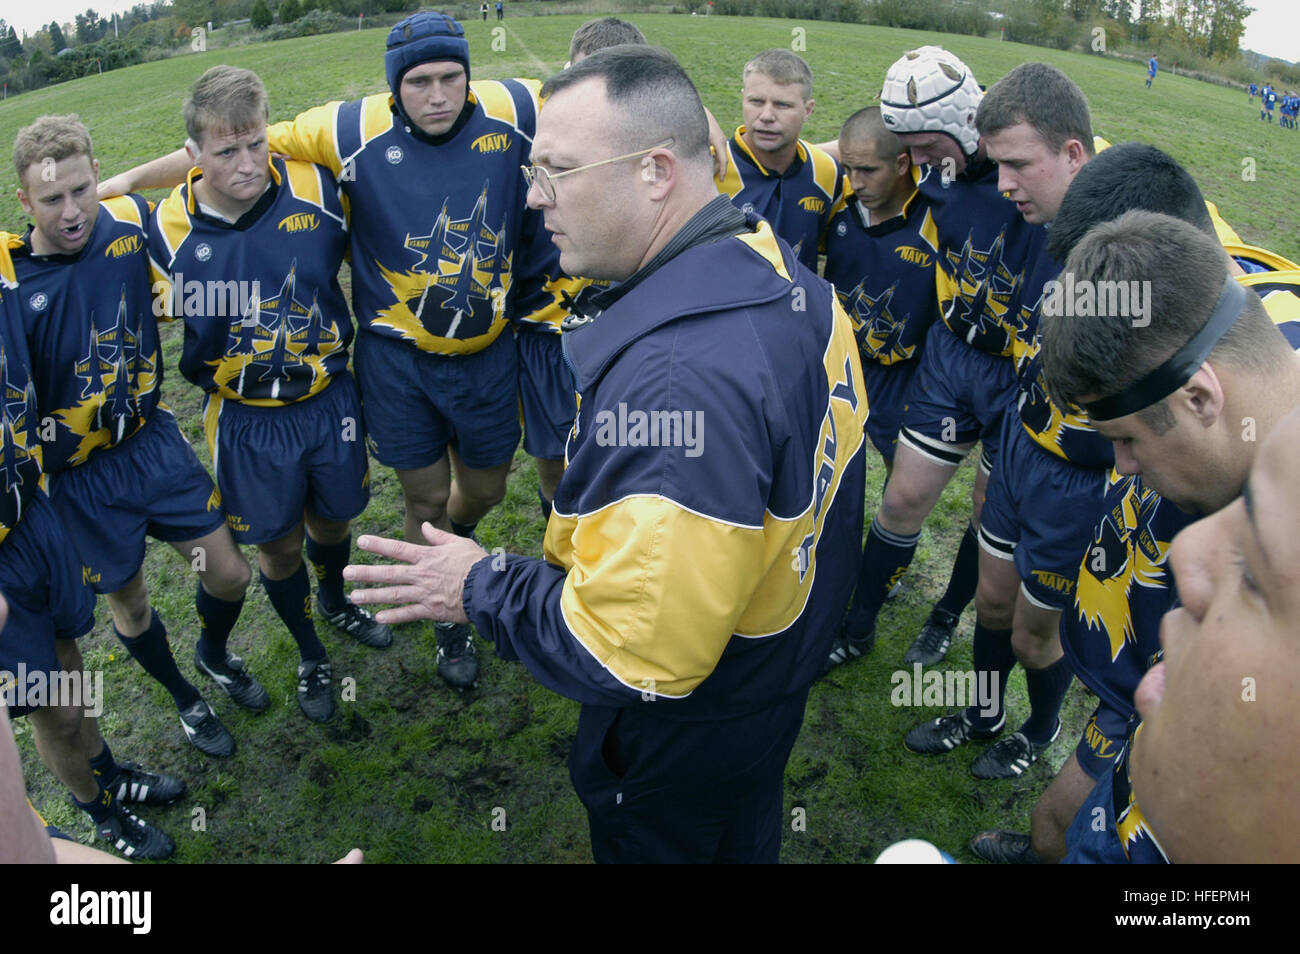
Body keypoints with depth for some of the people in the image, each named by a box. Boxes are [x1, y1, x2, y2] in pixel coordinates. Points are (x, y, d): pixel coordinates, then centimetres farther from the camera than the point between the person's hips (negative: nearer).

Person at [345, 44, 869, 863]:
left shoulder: (677, 372, -41)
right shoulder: (787, 275, -7)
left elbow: (629, 648, -38)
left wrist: (482, 587, -20)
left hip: (685, 735, -7)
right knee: (747, 836, 33)